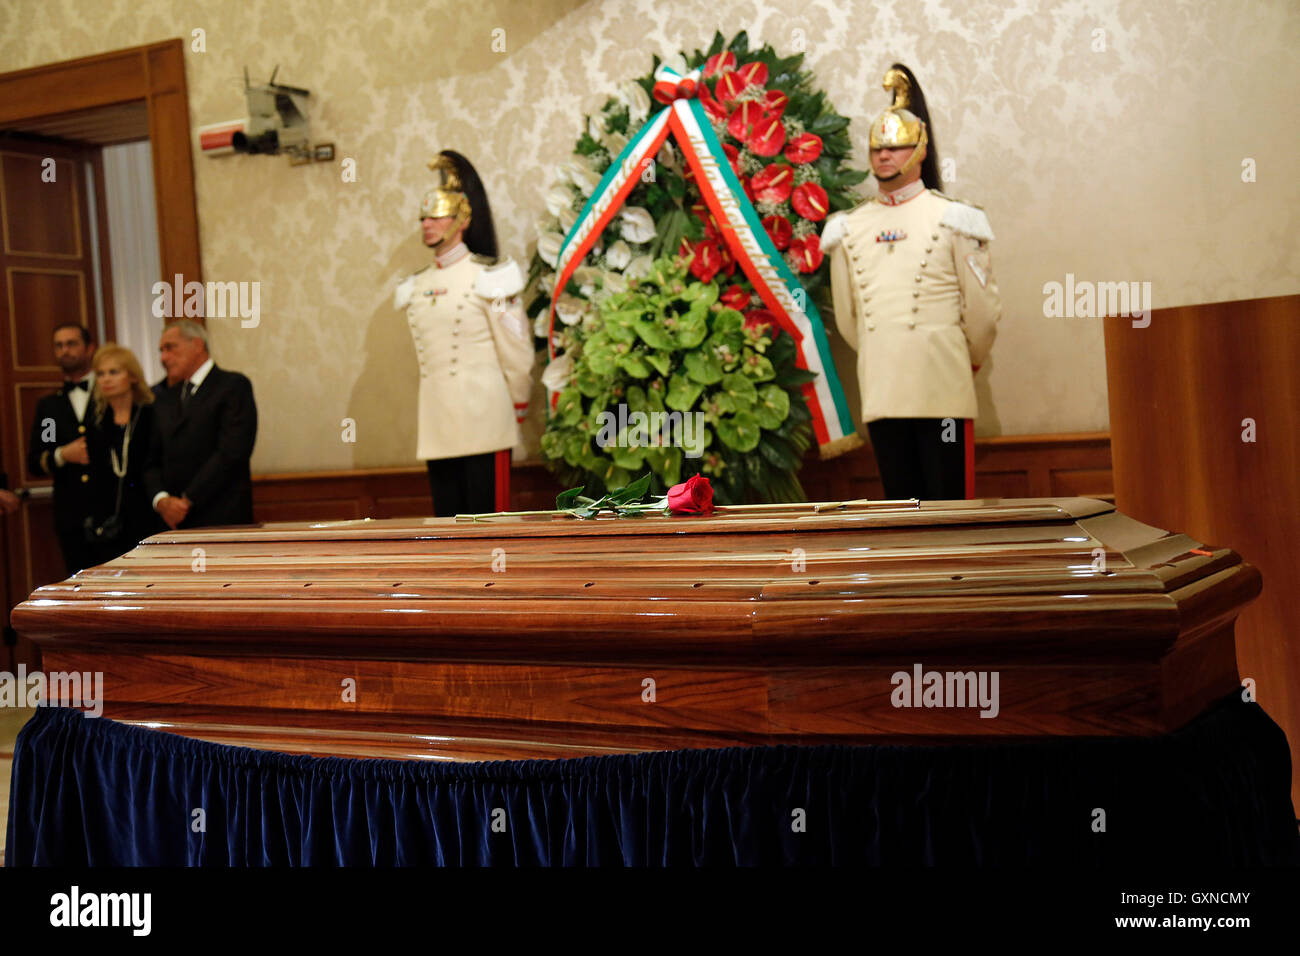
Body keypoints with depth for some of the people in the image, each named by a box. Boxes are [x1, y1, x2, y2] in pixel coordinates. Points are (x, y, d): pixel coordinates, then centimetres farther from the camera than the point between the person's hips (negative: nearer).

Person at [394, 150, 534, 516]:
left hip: (482, 420, -6)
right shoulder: (416, 286, 14)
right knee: (448, 514, 8)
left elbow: (517, 352, -3)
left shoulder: (487, 276, -5)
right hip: (437, 427, 6)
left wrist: (517, 407, 3)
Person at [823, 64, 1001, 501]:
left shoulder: (950, 217, 2)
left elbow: (983, 306, 5)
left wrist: (970, 359, 15)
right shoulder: (849, 227, 11)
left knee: (951, 496, -3)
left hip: (942, 389, -3)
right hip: (881, 391, 3)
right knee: (901, 500, 6)